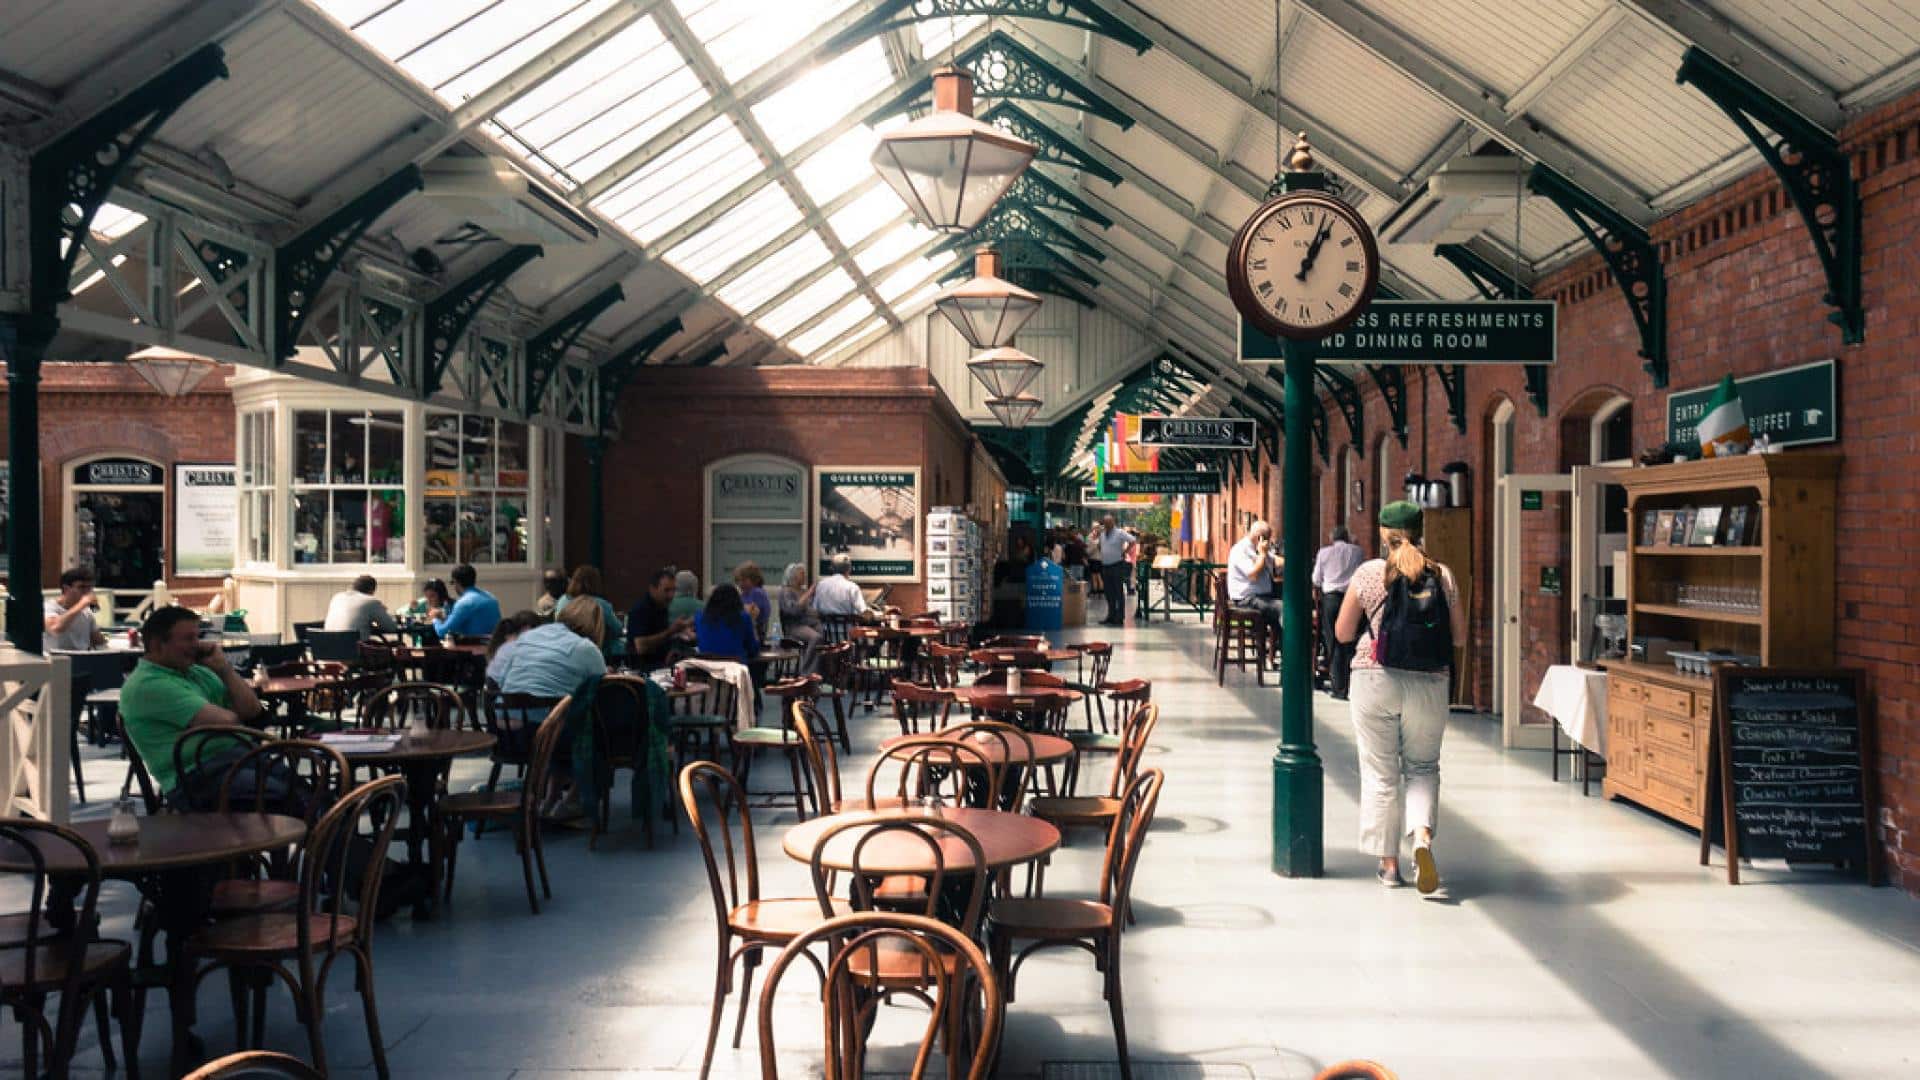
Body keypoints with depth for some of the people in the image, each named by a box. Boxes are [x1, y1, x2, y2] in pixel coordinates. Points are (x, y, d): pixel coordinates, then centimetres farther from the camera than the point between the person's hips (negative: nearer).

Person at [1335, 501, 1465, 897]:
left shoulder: (1368, 573, -4)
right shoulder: (1442, 576, 1)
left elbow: (1343, 633, 1)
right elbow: (1460, 635, 7)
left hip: (1376, 681, -1)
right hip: (1428, 685, 2)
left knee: (1381, 774, 8)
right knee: (1423, 767, 15)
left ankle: (1389, 863, 12)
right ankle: (1422, 835, -11)